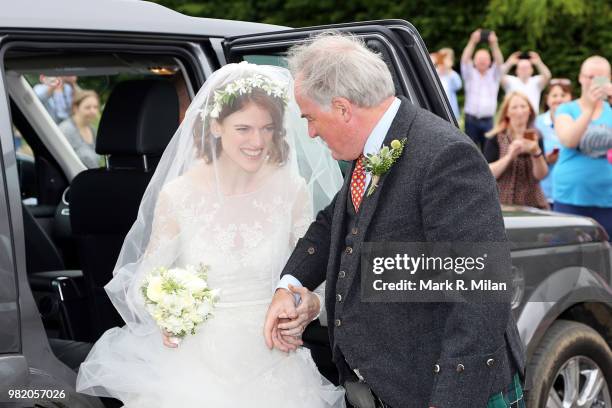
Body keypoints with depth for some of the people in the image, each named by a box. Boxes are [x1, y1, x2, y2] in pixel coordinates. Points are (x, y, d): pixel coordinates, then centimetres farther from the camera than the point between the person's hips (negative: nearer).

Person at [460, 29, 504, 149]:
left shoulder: (494, 75, 13)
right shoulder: (470, 74, 10)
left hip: (488, 120, 1)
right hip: (471, 119, -1)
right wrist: (473, 42, -21)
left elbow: (499, 62, -5)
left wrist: (494, 44, -22)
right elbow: (465, 60, -7)